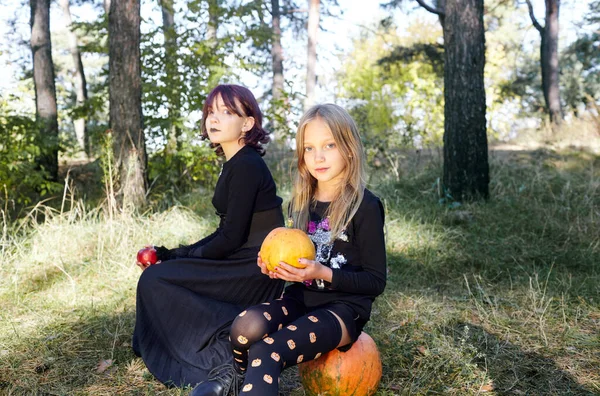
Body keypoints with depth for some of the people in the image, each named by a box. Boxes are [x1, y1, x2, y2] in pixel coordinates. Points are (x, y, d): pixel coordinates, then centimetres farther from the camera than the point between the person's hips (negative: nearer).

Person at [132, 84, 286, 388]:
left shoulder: (246, 166, -17)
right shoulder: (236, 164, 12)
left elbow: (231, 238, -20)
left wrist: (183, 257, -3)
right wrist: (169, 255, 10)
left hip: (253, 271, -10)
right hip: (244, 266, 10)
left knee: (154, 280, -7)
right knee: (160, 270, 19)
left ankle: (221, 353, -7)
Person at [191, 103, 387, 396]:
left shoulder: (365, 206, -11)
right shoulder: (300, 203, 8)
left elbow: (375, 281, -10)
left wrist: (324, 273, -22)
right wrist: (277, 266, -2)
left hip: (343, 308, -5)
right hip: (302, 298, 6)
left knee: (266, 353, -29)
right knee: (246, 326, -24)